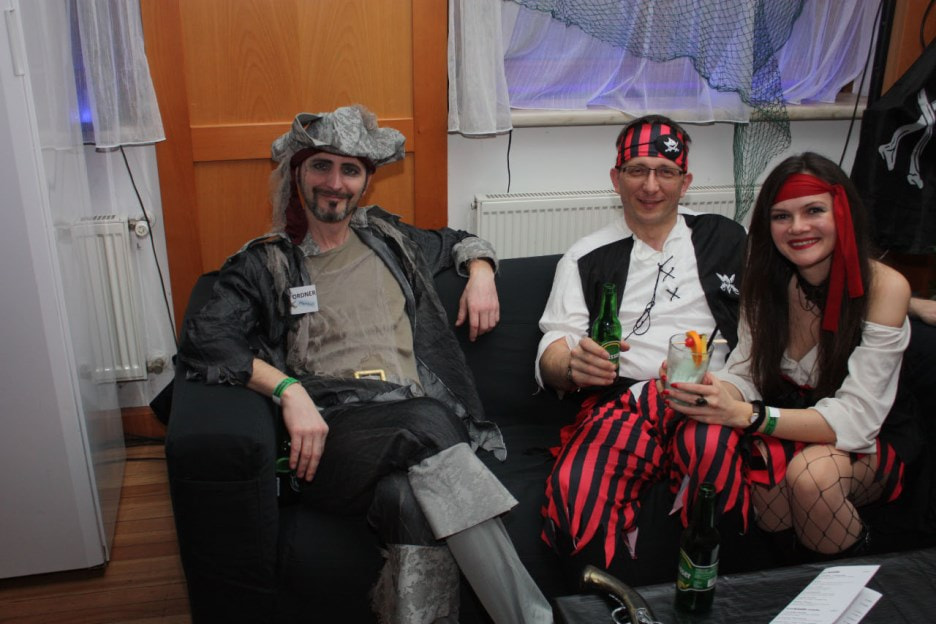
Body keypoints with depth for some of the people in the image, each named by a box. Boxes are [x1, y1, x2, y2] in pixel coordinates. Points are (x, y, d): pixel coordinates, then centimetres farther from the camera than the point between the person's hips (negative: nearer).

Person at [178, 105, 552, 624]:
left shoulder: (387, 239, 24)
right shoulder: (264, 264, 13)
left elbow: (458, 241, 42)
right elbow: (201, 341, -3)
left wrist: (481, 273, 18)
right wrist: (289, 390, -17)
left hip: (420, 421, 3)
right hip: (328, 434, -3)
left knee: (412, 499, -35)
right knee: (428, 419, -36)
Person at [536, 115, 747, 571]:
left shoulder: (724, 239, 18)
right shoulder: (586, 259, 15)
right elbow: (550, 358, 8)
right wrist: (573, 366, -18)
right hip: (620, 401, 1)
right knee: (573, 491, -33)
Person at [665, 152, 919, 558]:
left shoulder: (884, 287, -19)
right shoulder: (767, 283, -4)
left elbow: (855, 418, -24)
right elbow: (744, 376, -8)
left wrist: (745, 414, -36)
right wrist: (709, 389, -32)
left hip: (870, 443, -3)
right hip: (789, 429, 4)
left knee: (811, 472, -38)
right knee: (699, 439, -27)